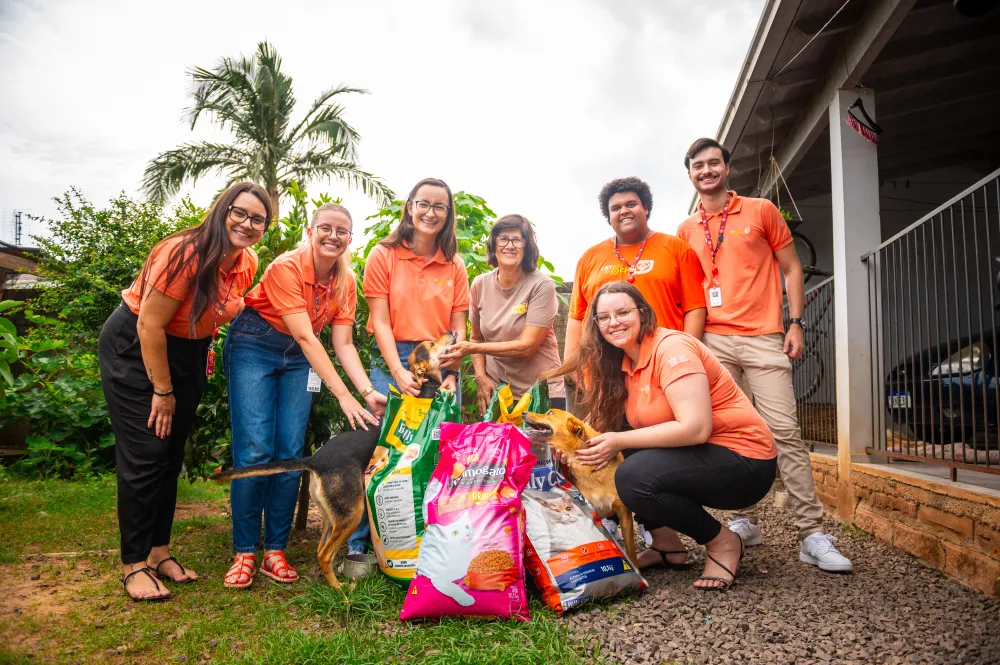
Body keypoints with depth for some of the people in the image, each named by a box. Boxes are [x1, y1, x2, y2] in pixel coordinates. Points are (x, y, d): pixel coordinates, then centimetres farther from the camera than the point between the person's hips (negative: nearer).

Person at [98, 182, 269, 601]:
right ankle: (133, 565, 6)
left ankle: (158, 551, 23)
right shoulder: (186, 254, -28)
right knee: (145, 454, -7)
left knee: (172, 454, 10)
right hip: (134, 347, -7)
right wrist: (162, 391, -17)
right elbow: (149, 325, -24)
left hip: (188, 351, 7)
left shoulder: (248, 263, -6)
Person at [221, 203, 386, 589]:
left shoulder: (346, 282, -6)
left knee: (290, 453, -2)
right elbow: (306, 338, -28)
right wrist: (343, 396, -34)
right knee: (255, 451, -13)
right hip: (254, 347, -5)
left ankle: (275, 552, 7)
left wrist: (368, 391, -23)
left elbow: (343, 344, -7)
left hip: (297, 358, 5)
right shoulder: (287, 267, -23)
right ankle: (244, 554, -1)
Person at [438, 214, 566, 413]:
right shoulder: (480, 285, -1)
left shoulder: (542, 286, -14)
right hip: (495, 390, 3)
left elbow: (527, 346, -19)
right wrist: (480, 376, -6)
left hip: (541, 394, -3)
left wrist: (472, 348, -22)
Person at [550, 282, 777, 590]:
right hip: (697, 454, 9)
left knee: (633, 476, -27)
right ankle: (667, 546, 10)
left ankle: (723, 543, -4)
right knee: (607, 458, 1)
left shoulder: (671, 348, -19)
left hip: (744, 462, -8)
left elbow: (695, 428, -27)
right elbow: (605, 424, 5)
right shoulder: (625, 362, 7)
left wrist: (619, 442, -22)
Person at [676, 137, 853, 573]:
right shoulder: (686, 230, 15)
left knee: (785, 431, -8)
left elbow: (791, 268, 9)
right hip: (713, 341, 3)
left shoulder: (761, 211, 8)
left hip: (763, 338, -2)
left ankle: (812, 535, -3)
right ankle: (745, 522, 13)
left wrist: (795, 323, -1)